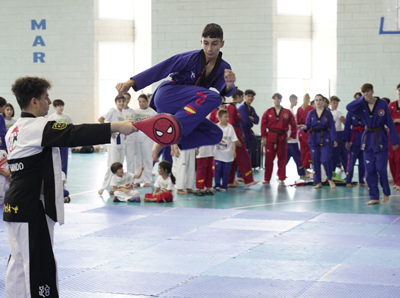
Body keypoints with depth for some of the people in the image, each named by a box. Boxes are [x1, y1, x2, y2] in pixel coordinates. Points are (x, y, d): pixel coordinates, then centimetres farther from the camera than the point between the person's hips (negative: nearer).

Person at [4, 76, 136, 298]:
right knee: (40, 266, -8)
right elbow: (74, 135, -26)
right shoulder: (36, 127, -16)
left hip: (15, 205, 10)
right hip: (31, 207, -10)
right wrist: (117, 127, -30)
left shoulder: (14, 130, 14)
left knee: (19, 262, 15)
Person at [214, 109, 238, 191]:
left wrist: (234, 150, -7)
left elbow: (234, 140, -1)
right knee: (218, 170, 2)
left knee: (226, 171, 4)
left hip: (227, 153, 0)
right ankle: (217, 185, 13)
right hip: (218, 153, 0)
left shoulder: (230, 127, -4)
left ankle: (224, 186, 15)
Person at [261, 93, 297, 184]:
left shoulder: (287, 112, 2)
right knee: (269, 158, 1)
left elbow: (293, 124, 7)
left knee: (282, 159, 5)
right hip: (270, 138, 0)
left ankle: (281, 178, 14)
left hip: (282, 138, 1)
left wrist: (292, 136, 3)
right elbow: (263, 124, 2)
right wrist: (263, 137, -4)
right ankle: (266, 179, 9)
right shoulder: (268, 112, 2)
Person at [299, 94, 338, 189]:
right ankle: (318, 182, 14)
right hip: (314, 138, 3)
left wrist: (334, 139, -8)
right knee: (315, 161, 3)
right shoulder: (311, 113, 6)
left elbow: (332, 127, -1)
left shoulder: (327, 113, 0)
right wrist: (305, 127, -18)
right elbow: (308, 125, 7)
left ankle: (330, 179, 9)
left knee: (326, 159, -13)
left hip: (325, 139, -3)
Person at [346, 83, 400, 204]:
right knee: (370, 170, 4)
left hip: (381, 139, -4)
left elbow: (390, 123, -5)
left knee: (381, 168, -6)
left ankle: (386, 193, 17)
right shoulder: (362, 105, 1)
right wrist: (362, 99, -15)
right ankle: (374, 197, 11)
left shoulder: (382, 104, -8)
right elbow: (349, 107, -18)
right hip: (368, 138, 4)